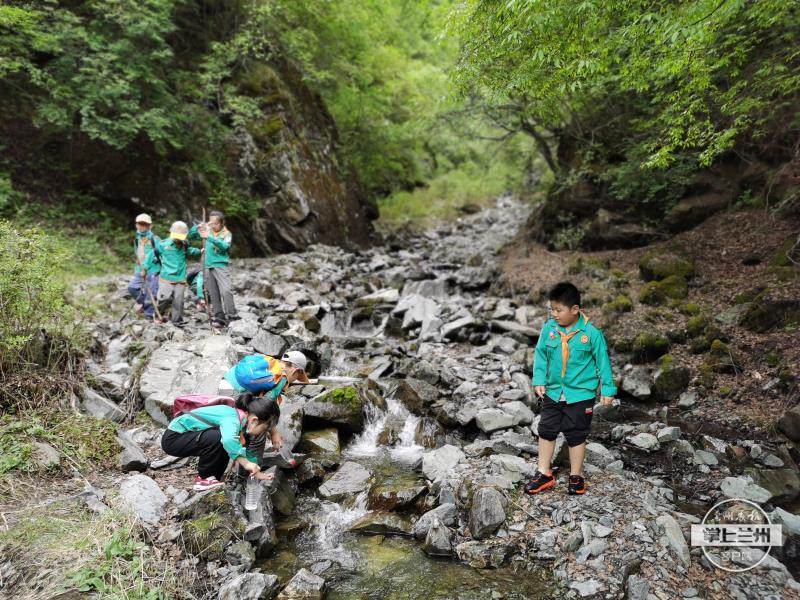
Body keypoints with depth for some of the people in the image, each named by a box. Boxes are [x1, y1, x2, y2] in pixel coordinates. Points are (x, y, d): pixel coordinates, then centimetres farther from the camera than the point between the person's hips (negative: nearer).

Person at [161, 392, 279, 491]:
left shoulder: (242, 420, 0)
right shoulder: (233, 419, -28)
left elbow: (248, 450, 11)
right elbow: (229, 440, -50)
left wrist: (257, 473, 7)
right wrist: (246, 463, -41)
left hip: (186, 436, 9)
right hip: (172, 438, -9)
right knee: (217, 438, -28)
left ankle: (212, 478, 15)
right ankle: (204, 479, -9)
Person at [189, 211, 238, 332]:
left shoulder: (226, 234, 0)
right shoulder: (207, 231, 11)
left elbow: (224, 245, -19)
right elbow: (191, 235, 13)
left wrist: (209, 237, -29)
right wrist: (198, 227, -6)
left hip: (221, 266, -4)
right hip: (207, 266, 4)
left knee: (226, 290, -18)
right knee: (213, 294, 5)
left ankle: (232, 317, -15)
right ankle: (218, 318, 11)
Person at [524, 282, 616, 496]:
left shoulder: (591, 333, -15)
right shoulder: (549, 328, -8)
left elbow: (602, 361, -6)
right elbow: (541, 354, 1)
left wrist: (607, 389, -3)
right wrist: (539, 380, -6)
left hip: (581, 395, -3)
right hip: (553, 392, 4)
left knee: (576, 435, 9)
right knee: (546, 430, 11)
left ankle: (576, 476, 28)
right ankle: (544, 474, 26)